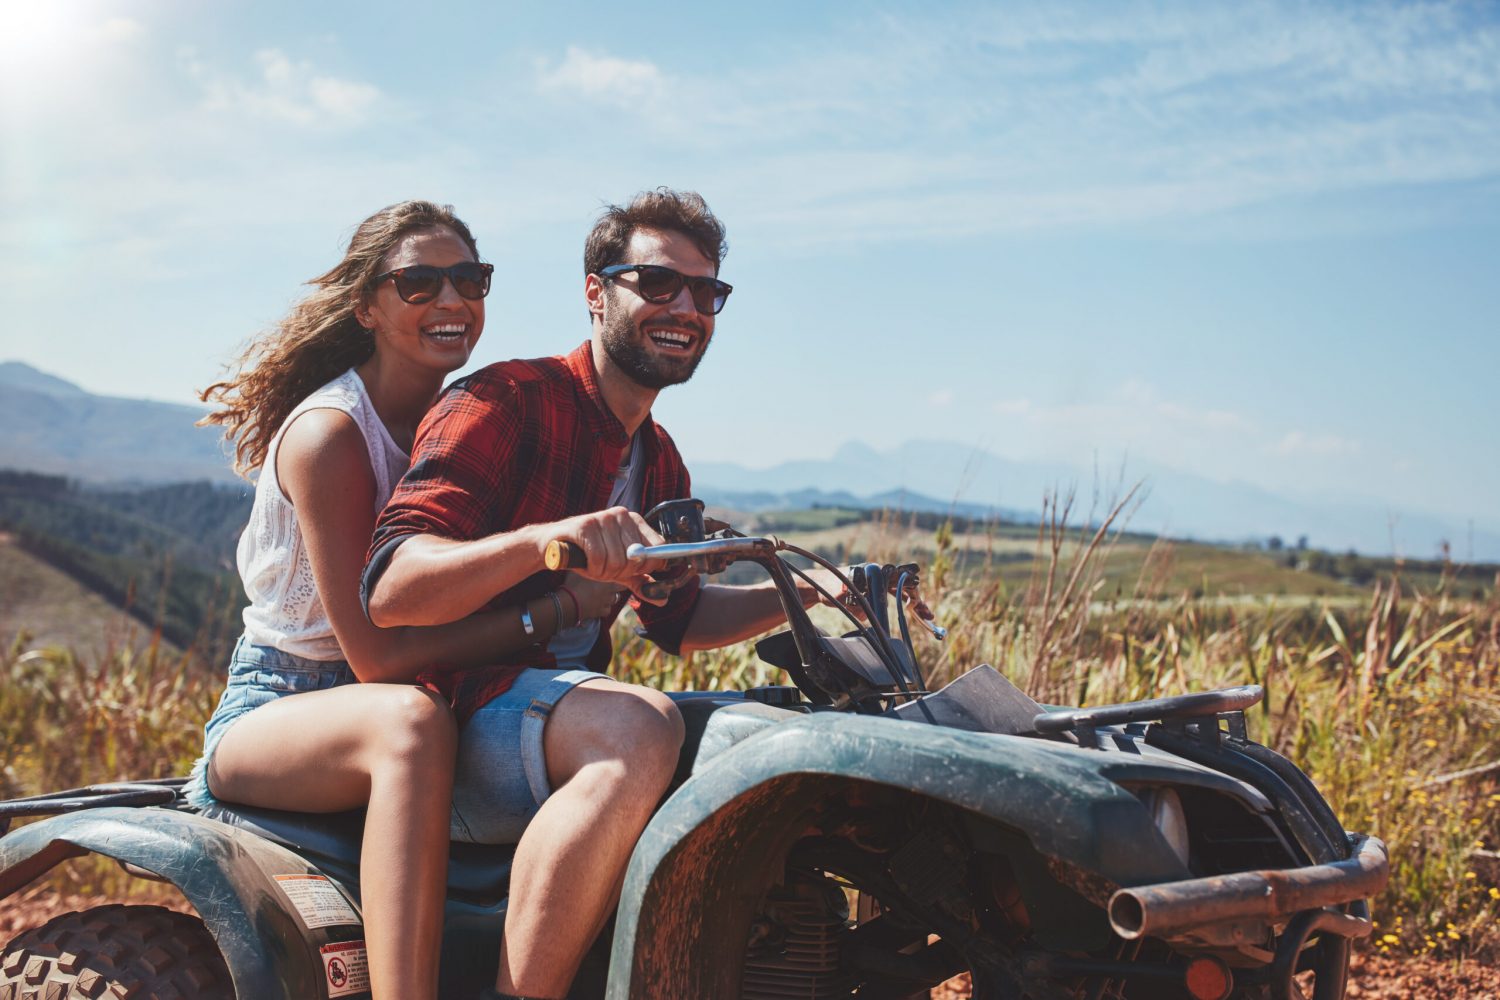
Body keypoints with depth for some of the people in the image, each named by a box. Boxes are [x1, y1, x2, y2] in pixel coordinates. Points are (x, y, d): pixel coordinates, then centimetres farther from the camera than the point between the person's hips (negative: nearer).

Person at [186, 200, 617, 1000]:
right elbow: (376, 653, -23)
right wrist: (552, 608, -27)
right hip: (275, 708, -7)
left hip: (390, 701, 7)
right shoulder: (329, 433, -17)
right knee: (410, 722, -40)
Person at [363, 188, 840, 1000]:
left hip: (566, 704, 9)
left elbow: (677, 619, 25)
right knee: (639, 727, -37)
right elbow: (391, 587, -21)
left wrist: (809, 593, 10)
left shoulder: (657, 458, 18)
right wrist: (544, 537, -39)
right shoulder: (506, 402, -10)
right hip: (458, 716, -9)